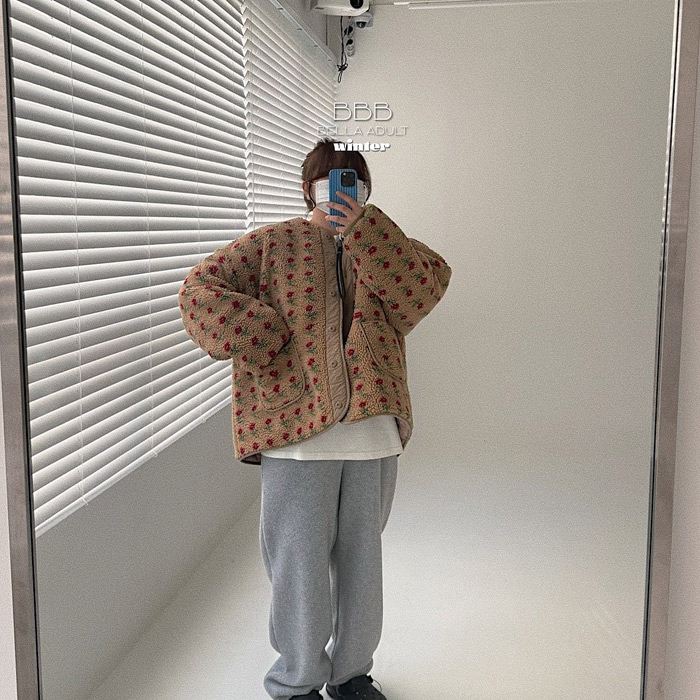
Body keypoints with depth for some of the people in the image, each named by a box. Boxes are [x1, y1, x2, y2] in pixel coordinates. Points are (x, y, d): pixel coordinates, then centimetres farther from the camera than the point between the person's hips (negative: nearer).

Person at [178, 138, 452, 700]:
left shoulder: (382, 249, 13)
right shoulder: (274, 243, 3)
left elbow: (427, 285, -8)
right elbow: (201, 289, -5)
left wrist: (360, 226, -13)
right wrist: (265, 342, -12)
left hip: (375, 428, 3)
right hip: (297, 428, -3)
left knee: (362, 560, 16)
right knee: (300, 564, 7)